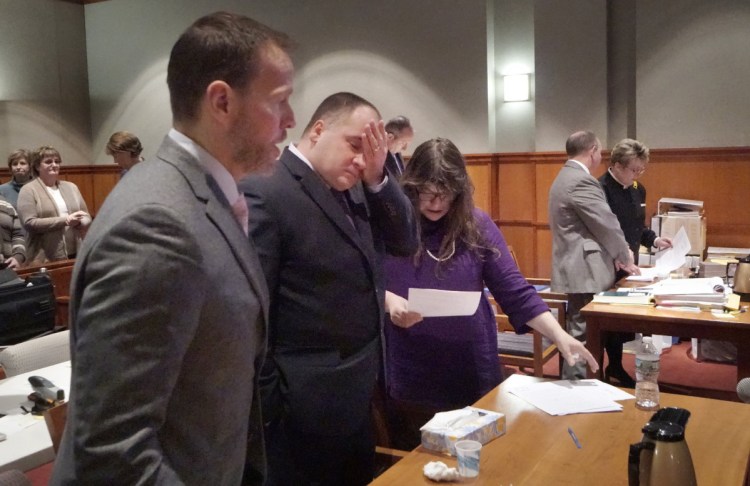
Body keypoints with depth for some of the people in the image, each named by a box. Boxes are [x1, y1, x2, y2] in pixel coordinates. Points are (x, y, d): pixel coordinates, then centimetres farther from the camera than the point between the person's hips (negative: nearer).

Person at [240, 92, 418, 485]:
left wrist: (377, 178, -7)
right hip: (308, 402, -8)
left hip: (360, 390, 8)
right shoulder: (265, 193, -18)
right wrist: (268, 401, -16)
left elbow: (406, 242, 6)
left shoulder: (355, 188, 7)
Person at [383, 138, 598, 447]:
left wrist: (559, 335, -15)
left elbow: (514, 291, -4)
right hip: (409, 376, -1)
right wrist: (388, 300, -19)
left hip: (471, 372, 1)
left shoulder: (477, 225, -3)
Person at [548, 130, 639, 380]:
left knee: (579, 335, 17)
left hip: (577, 269, 11)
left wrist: (614, 254, 14)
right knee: (583, 338, -5)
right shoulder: (582, 181, -17)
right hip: (585, 272, -11)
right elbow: (607, 225, -15)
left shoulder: (565, 177, 17)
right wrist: (625, 258, 1)